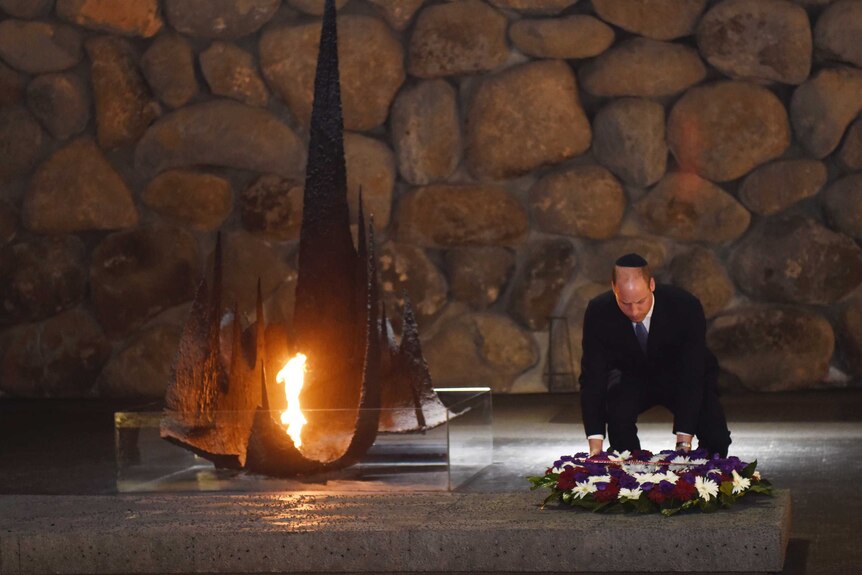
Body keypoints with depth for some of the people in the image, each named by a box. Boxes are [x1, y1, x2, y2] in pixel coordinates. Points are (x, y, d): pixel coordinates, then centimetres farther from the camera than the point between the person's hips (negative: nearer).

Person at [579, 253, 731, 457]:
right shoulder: (599, 312, -27)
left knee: (716, 440, -23)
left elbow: (692, 374, -32)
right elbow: (593, 378, -25)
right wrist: (595, 446, -35)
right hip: (633, 377, 1)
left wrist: (684, 442, -39)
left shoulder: (686, 307, -32)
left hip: (683, 377, -1)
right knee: (618, 414, -32)